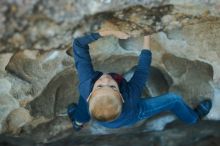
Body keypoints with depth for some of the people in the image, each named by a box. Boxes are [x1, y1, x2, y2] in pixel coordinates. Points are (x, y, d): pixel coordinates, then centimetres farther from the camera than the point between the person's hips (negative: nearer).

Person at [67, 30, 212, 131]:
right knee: (174, 99, 9)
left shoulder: (86, 87, -43)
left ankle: (79, 120, 34)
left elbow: (79, 44, -34)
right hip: (131, 116, -2)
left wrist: (111, 32, -36)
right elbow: (143, 67, -30)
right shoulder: (130, 98, -46)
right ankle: (193, 117, 42)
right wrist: (147, 36, -20)